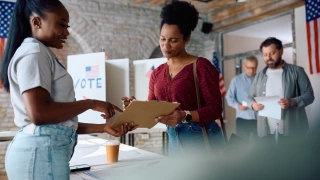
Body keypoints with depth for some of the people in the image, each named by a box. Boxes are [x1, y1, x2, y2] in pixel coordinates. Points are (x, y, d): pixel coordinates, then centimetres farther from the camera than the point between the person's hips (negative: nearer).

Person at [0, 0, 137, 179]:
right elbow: (39, 114, -21)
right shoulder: (34, 51, -8)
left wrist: (104, 127, 10)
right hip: (41, 152, -9)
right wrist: (91, 103, -11)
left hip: (39, 150, 9)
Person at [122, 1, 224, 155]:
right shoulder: (157, 73, 8)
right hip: (174, 140, 5)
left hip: (202, 139, -5)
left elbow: (215, 108, -13)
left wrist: (184, 116, -29)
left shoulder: (201, 66, -9)